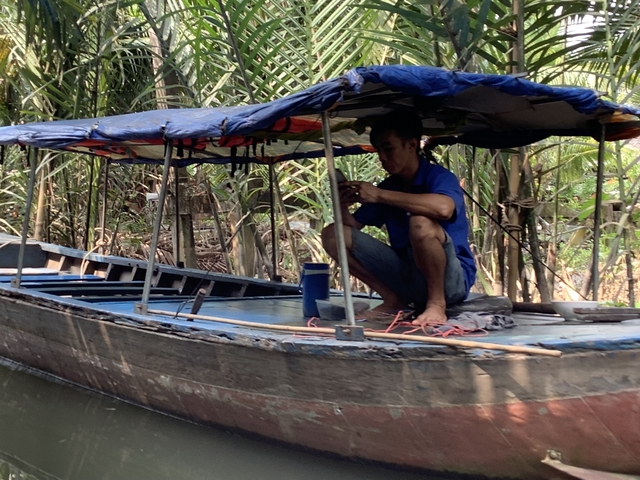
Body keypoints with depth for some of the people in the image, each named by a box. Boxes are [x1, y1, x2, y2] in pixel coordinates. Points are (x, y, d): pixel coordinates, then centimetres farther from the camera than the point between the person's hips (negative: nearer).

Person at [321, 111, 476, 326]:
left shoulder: (438, 177, -11)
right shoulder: (388, 187, 8)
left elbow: (444, 208, -36)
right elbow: (353, 225, 11)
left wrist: (380, 195, -30)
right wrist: (342, 205, -13)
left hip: (451, 278, -6)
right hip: (406, 275, 6)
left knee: (421, 222, -37)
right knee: (333, 234, -2)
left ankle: (437, 304, -15)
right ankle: (394, 300, -1)